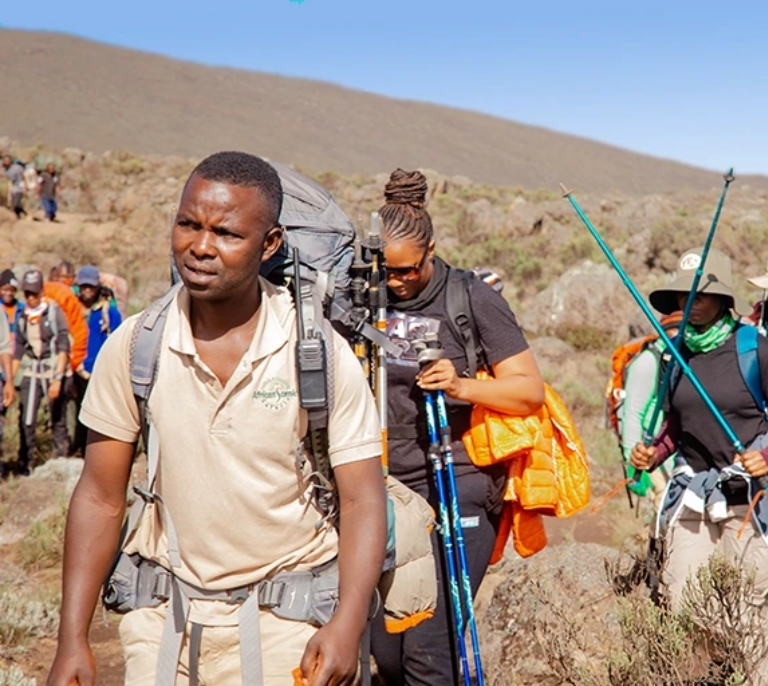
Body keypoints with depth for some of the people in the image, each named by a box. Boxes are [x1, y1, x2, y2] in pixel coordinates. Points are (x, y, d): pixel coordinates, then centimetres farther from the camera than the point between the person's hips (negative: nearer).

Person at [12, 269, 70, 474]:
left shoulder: (54, 311, -6)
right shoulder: (23, 317, 9)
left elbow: (63, 347, -11)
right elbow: (18, 351, 15)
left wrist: (57, 378, -18)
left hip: (52, 370, -4)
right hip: (30, 373, 4)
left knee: (58, 420, 2)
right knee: (26, 420, -2)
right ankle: (24, 464, 7)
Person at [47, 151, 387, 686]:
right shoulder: (132, 346, -6)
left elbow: (362, 500, -10)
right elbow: (101, 496, 0)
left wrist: (347, 626, -24)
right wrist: (73, 640, -4)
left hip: (286, 620, -1)